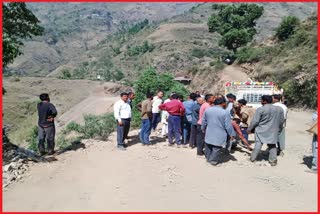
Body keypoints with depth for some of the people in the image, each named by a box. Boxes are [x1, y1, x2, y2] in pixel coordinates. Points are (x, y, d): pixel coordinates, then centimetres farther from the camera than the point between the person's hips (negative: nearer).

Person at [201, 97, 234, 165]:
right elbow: (228, 126, -13)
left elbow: (204, 121, 10)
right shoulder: (225, 112, -16)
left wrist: (203, 129, 25)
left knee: (208, 147, 21)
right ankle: (214, 161, 19)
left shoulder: (207, 110, 0)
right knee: (216, 149, 8)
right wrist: (232, 134, 0)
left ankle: (208, 158, 37)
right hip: (219, 135, -5)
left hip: (209, 134, 5)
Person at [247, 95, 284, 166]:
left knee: (258, 144, 3)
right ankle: (273, 160, 10)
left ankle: (252, 158, 9)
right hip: (273, 131, 4)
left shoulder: (260, 109, -13)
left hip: (261, 131, -4)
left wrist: (249, 129, -1)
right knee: (272, 145, 12)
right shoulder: (279, 109, 3)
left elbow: (255, 121, -12)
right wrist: (279, 129, 24)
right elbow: (281, 121, 11)